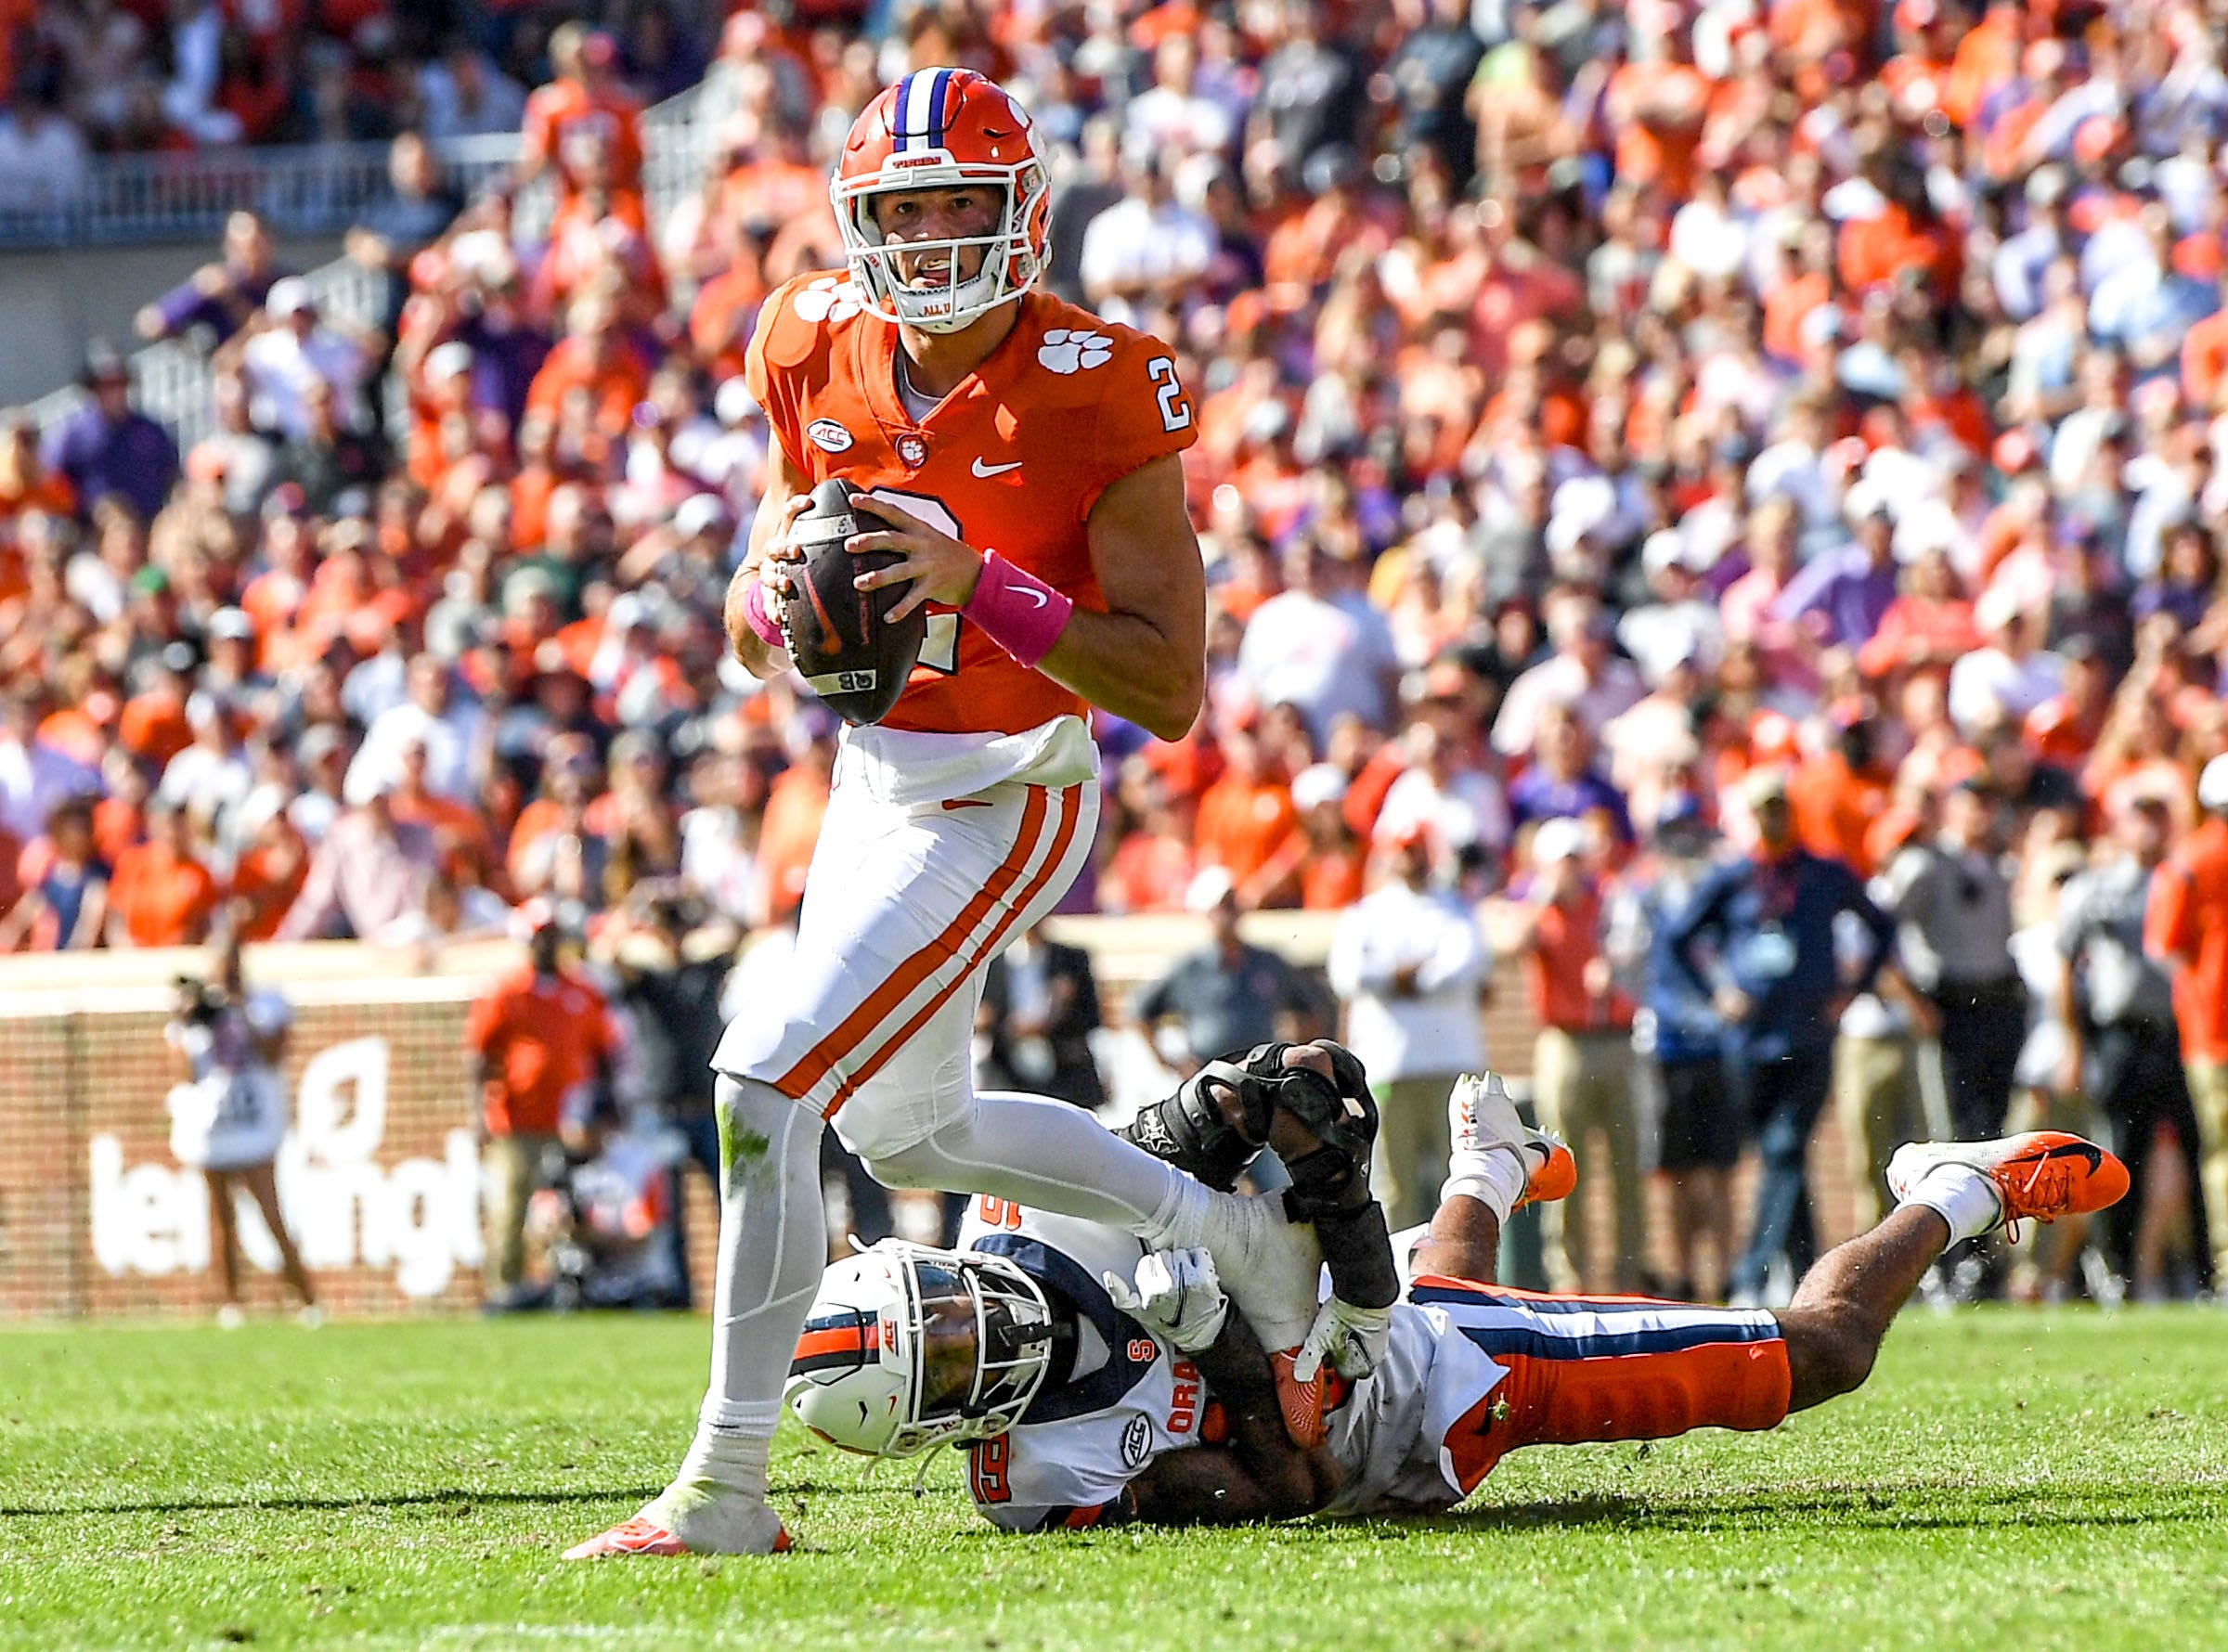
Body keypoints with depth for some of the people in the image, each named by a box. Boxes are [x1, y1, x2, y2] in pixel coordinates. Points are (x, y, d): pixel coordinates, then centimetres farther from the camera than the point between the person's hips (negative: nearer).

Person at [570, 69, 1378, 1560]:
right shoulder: (816, 353, -1)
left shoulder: (1095, 393, -19)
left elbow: (1170, 690, -21)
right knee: (909, 1130, 23)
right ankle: (1259, 1235, 39)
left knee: (766, 1087, -17)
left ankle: (726, 1491, -11)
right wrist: (777, 591, -15)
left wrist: (980, 585, -31)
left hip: (1003, 801, -8)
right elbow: (753, 643, 10)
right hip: (874, 777, 8)